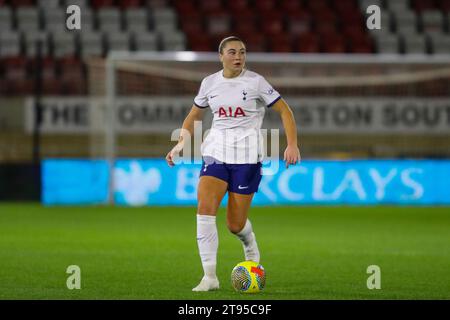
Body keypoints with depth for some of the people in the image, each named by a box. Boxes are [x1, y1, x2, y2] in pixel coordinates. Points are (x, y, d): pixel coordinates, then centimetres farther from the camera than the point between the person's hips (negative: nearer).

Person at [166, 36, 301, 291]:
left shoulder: (255, 82, -6)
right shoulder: (210, 83, 5)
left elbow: (285, 110, -2)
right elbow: (194, 115, 19)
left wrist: (292, 144, -13)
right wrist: (181, 143, 5)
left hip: (247, 155, -3)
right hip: (216, 151, 3)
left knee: (235, 224, -1)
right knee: (205, 208, -19)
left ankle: (251, 246, 37)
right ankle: (210, 276, -16)